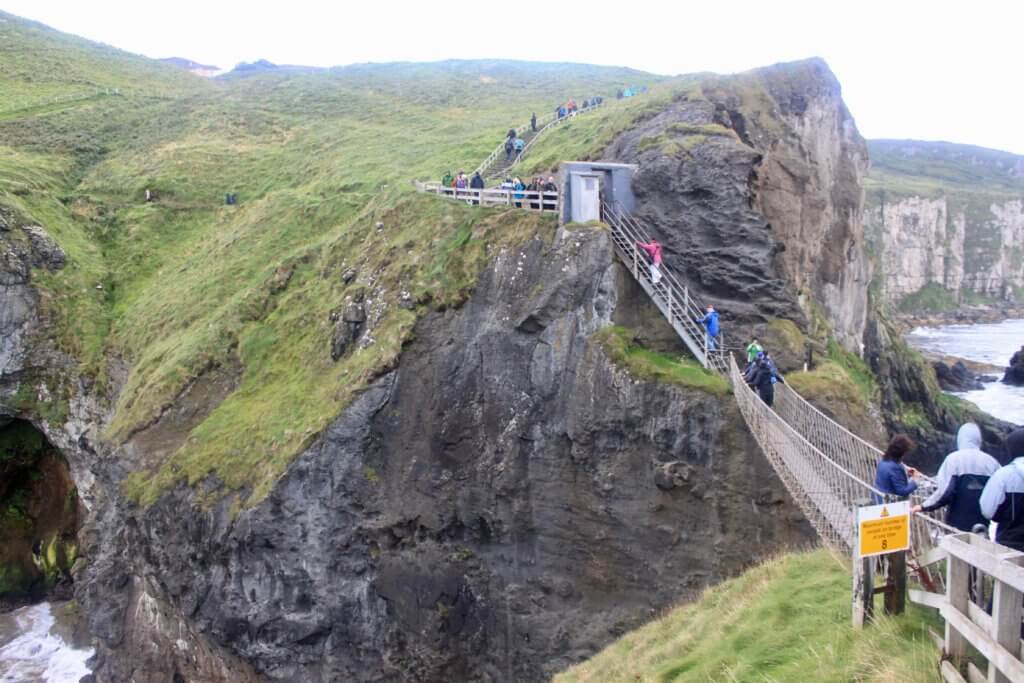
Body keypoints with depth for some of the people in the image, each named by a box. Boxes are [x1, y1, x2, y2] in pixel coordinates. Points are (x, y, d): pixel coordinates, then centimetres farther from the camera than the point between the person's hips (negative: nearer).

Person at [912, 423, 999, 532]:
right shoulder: (992, 462, 3)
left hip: (958, 524, -3)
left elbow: (945, 492, -16)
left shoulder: (954, 458, -7)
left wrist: (924, 506, -5)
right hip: (982, 525, 3)